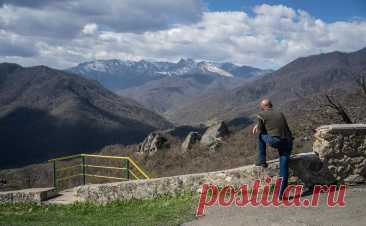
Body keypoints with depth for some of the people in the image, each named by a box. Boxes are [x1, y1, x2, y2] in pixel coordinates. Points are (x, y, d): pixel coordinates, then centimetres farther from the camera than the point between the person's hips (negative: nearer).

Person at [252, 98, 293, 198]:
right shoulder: (280, 113, 22)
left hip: (274, 141, -4)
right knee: (284, 169, 9)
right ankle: (281, 193, 6)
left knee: (260, 134, 25)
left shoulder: (261, 115, 6)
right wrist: (258, 125, 42)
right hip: (287, 142, 4)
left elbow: (260, 130, 14)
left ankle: (262, 160, 26)